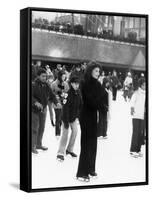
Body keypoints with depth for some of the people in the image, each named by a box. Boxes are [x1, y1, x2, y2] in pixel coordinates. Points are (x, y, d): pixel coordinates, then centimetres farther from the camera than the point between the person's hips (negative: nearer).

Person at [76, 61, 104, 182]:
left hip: (93, 115, 7)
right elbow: (90, 101, -20)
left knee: (93, 143, 12)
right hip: (86, 116, -7)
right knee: (86, 144, -6)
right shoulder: (85, 84, -13)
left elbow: (100, 100, 4)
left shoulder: (97, 84, 8)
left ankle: (90, 169, 23)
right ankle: (82, 173, 0)